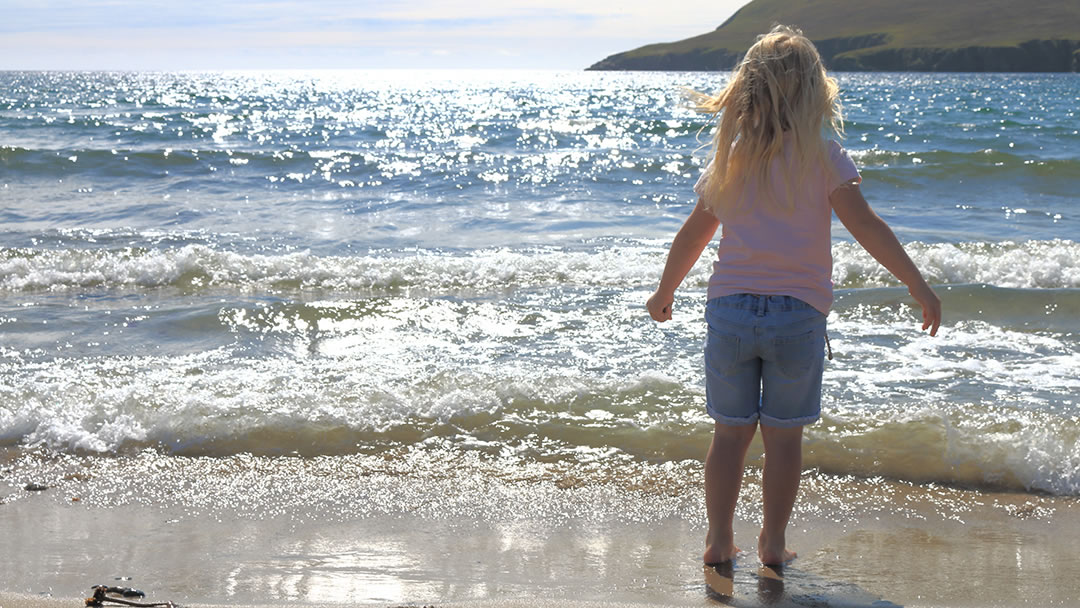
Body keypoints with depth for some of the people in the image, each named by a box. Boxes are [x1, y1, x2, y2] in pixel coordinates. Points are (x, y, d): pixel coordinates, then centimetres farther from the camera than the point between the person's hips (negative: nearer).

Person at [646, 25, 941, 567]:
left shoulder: (731, 156, 6)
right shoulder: (820, 153, -5)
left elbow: (692, 235, 12)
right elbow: (864, 224, -13)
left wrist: (664, 293, 25)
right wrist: (916, 284, -11)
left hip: (730, 308, 3)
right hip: (797, 314, -3)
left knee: (730, 432, 11)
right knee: (784, 436, 8)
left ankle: (719, 540, 17)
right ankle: (773, 543, 15)